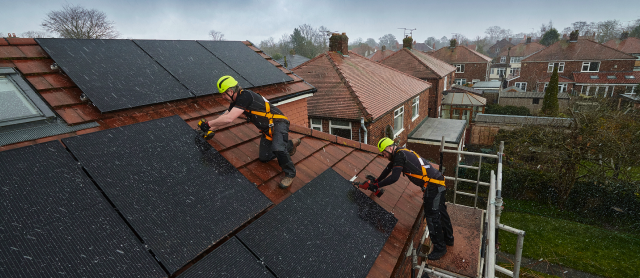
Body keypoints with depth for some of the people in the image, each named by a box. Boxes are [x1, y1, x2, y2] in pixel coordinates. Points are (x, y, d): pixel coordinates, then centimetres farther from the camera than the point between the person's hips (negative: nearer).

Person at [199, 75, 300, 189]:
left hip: (278, 123, -10)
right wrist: (210, 128, 19)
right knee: (263, 158, 10)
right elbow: (224, 116, 22)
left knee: (277, 149, -36)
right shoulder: (237, 100, 8)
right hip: (267, 129, 10)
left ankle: (290, 173, -11)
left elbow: (228, 119, -28)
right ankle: (291, 144, 28)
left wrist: (208, 123, -16)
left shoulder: (245, 96, -23)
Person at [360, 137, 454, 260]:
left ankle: (439, 248, 12)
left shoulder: (400, 155, -18)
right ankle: (448, 239, 42)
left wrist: (376, 186, -17)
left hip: (433, 186, -11)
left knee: (432, 217, -1)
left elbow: (394, 177, -25)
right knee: (441, 212, 24)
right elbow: (389, 168, 25)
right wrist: (376, 181, 30)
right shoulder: (401, 153, 13)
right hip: (439, 183, 11)